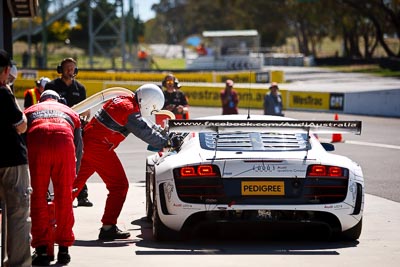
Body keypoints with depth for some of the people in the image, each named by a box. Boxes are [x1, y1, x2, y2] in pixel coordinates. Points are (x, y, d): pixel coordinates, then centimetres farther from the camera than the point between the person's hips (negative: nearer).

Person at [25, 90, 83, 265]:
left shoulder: (30, 111, 35)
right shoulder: (70, 112, 37)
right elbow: (79, 145, 30)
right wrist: (74, 174, 38)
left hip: (37, 142, 0)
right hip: (64, 141, 1)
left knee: (38, 198, 7)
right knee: (64, 198, 10)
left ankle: (41, 250, 4)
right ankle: (63, 249, 14)